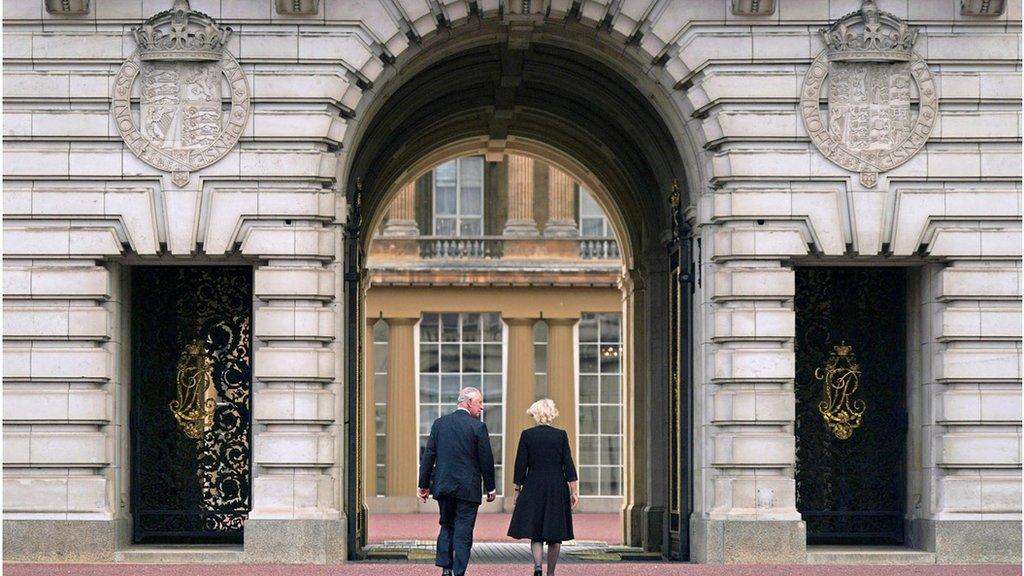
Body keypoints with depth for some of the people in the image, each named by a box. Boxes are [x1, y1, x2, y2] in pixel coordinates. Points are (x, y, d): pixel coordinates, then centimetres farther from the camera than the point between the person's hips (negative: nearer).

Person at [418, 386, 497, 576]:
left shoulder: (440, 423, 3)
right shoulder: (478, 427, -8)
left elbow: (428, 456, 4)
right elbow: (486, 460, -6)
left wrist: (423, 485, 9)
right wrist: (490, 488, 5)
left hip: (443, 487, 4)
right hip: (468, 488, -4)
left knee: (447, 527, 17)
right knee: (463, 532, 1)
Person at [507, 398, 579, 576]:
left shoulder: (527, 435, -3)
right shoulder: (561, 435, -3)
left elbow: (520, 465, -1)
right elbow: (569, 466, -3)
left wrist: (517, 490, 8)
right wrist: (574, 492, 0)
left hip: (533, 488, 0)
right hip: (557, 489, 0)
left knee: (535, 533, 3)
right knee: (555, 534, 9)